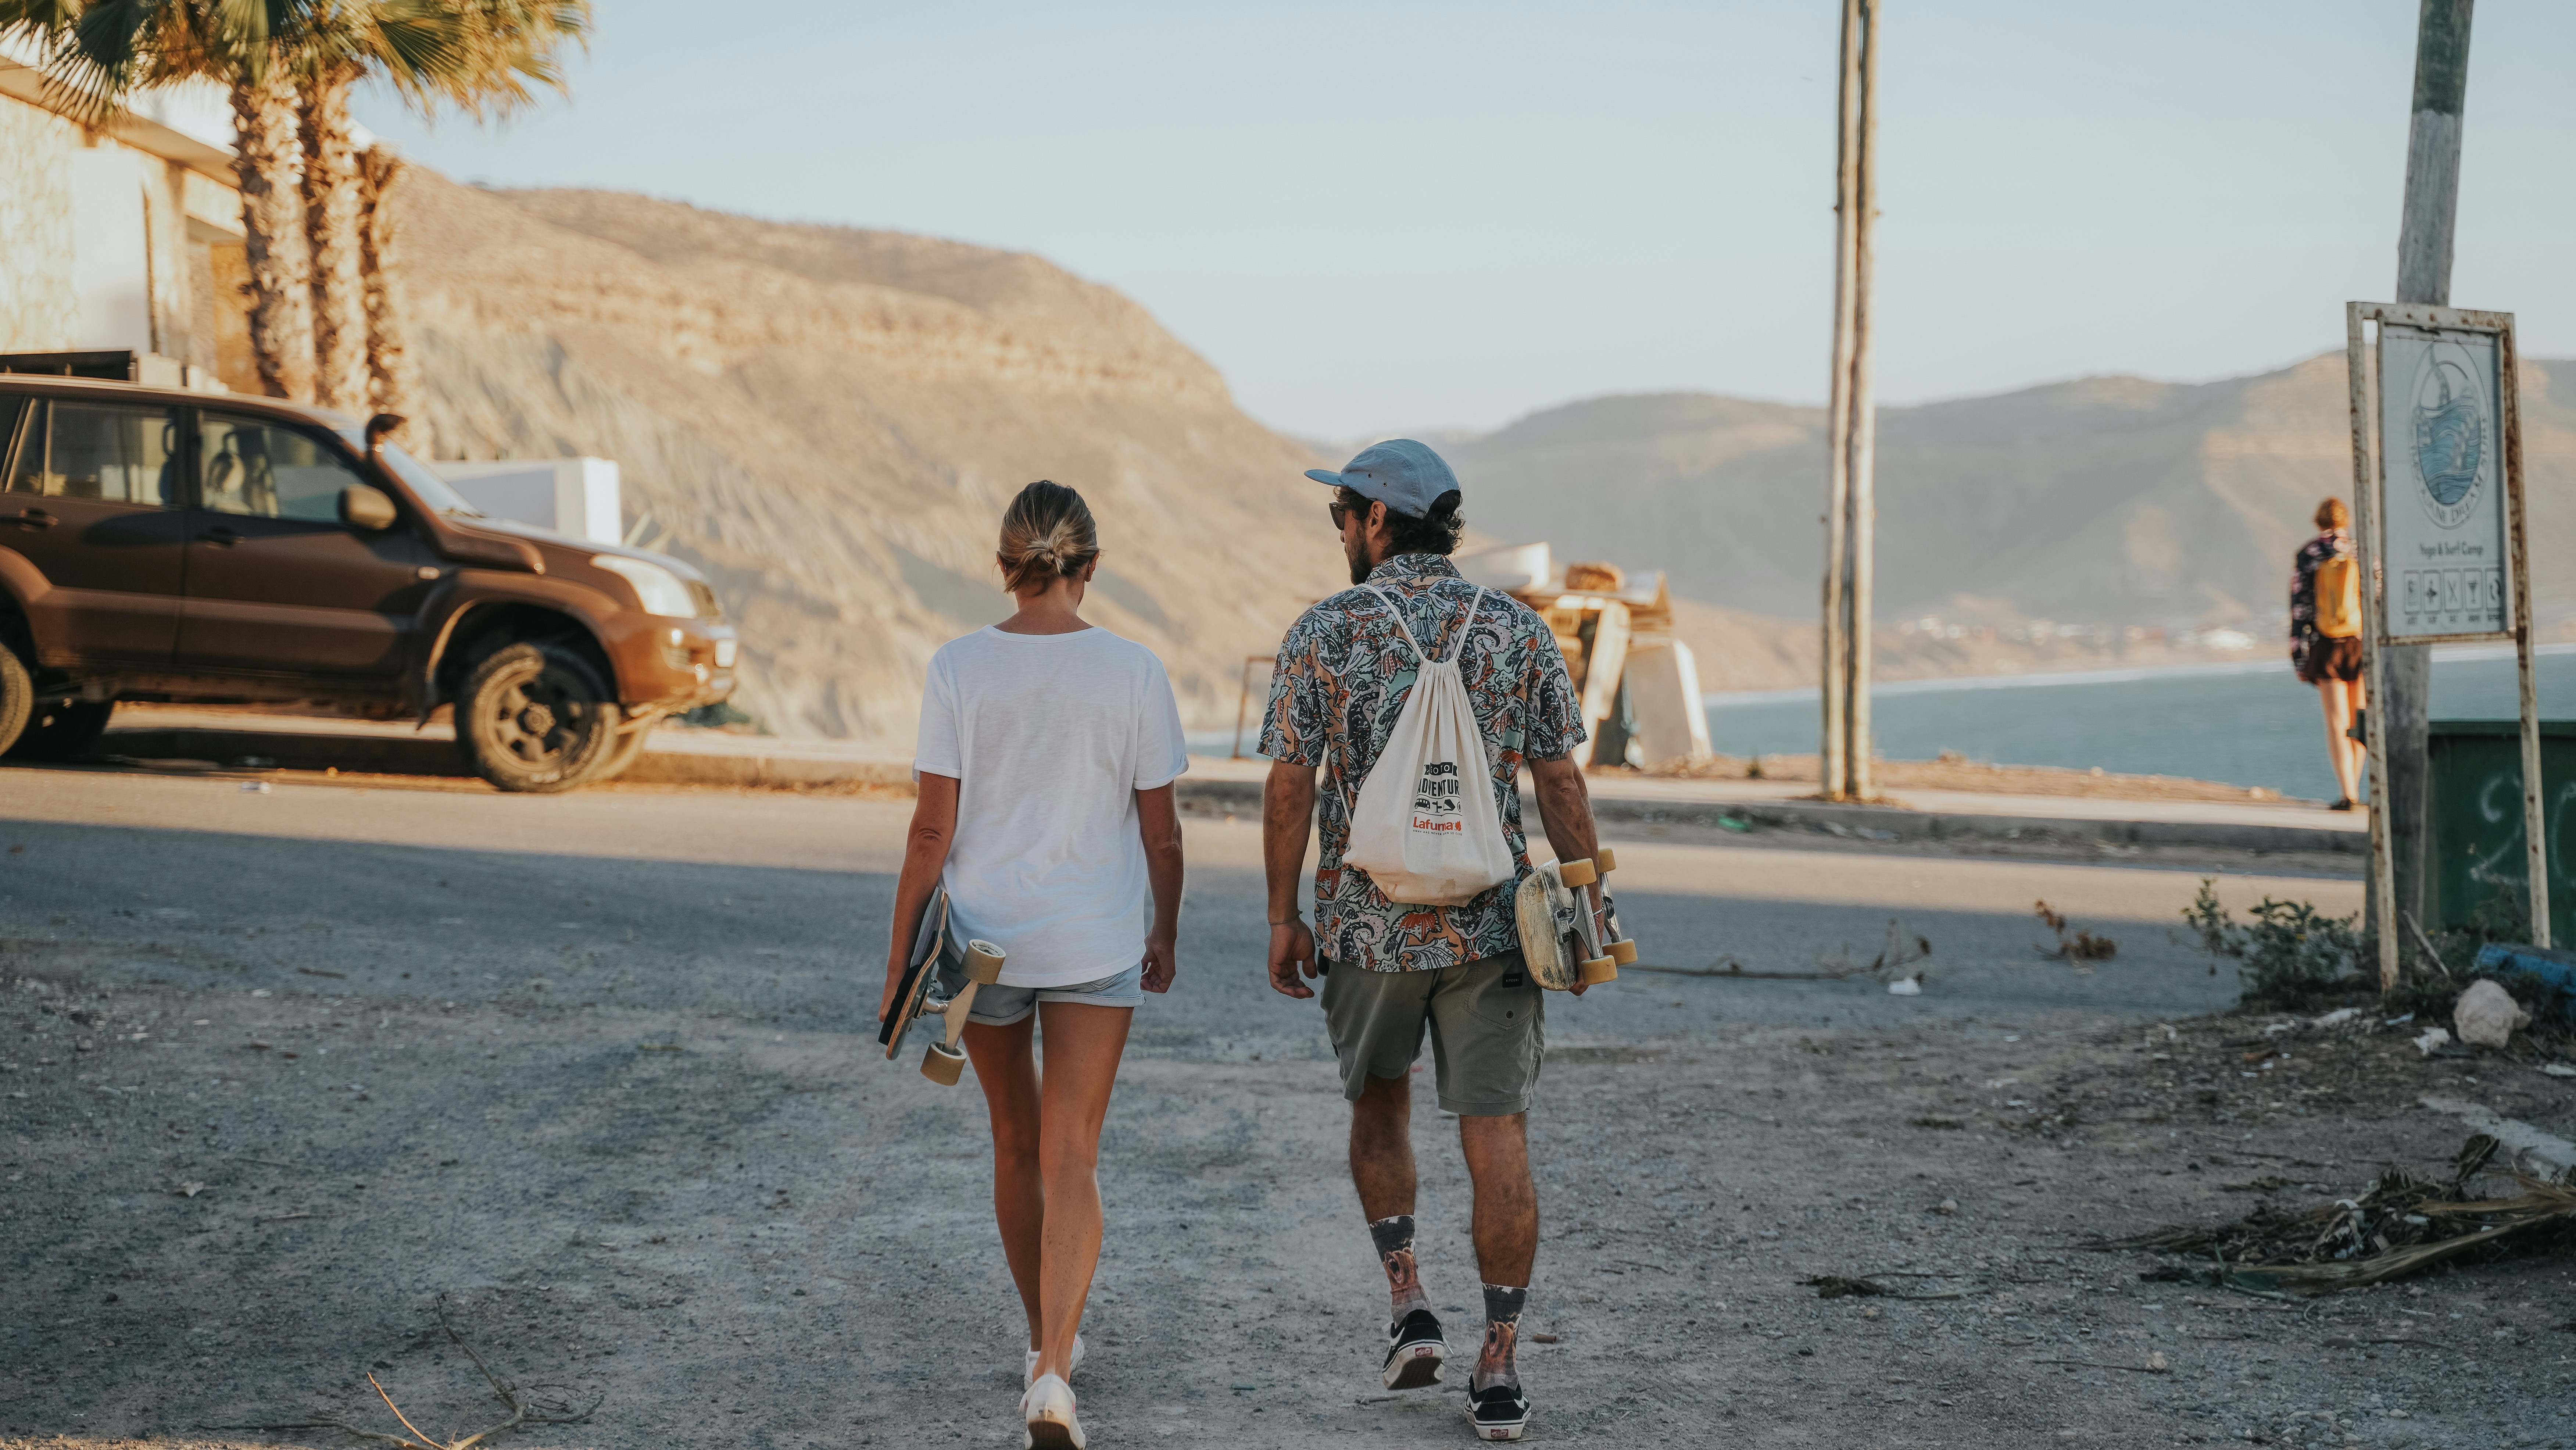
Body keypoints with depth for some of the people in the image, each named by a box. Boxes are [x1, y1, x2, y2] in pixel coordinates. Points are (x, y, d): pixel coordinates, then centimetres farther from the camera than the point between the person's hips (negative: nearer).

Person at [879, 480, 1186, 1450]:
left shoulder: (958, 670, -8)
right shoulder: (1132, 672, -7)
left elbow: (932, 831, -8)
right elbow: (1161, 832, -1)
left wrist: (899, 959, -2)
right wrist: (1166, 933, 15)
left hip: (982, 938, 1)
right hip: (1096, 943, -1)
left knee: (1017, 1144, 19)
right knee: (1070, 1161, -1)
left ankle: (1048, 1344, 35)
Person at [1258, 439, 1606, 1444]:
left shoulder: (1324, 634, -3)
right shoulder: (1515, 630, 1)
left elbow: (1288, 788, -4)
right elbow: (1562, 783, 0)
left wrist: (1283, 918, 4)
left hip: (1368, 926, 0)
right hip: (1490, 926, 1)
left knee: (1380, 1105, 23)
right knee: (1496, 1140, 2)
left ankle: (1408, 1303, 8)